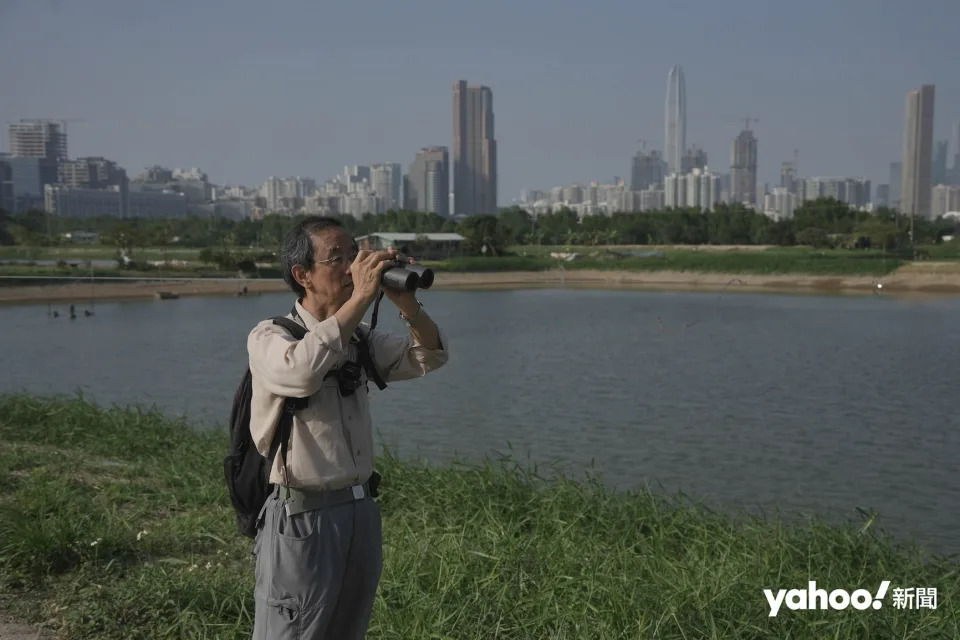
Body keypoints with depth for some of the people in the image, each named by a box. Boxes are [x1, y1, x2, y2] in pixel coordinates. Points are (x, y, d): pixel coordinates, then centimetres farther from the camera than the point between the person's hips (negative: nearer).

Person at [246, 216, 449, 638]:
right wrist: (360, 298, -27)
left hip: (361, 511, 7)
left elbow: (430, 357, 6)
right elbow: (301, 371, -32)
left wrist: (408, 305, -12)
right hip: (301, 519, -7)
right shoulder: (269, 337, -10)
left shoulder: (360, 339, 10)